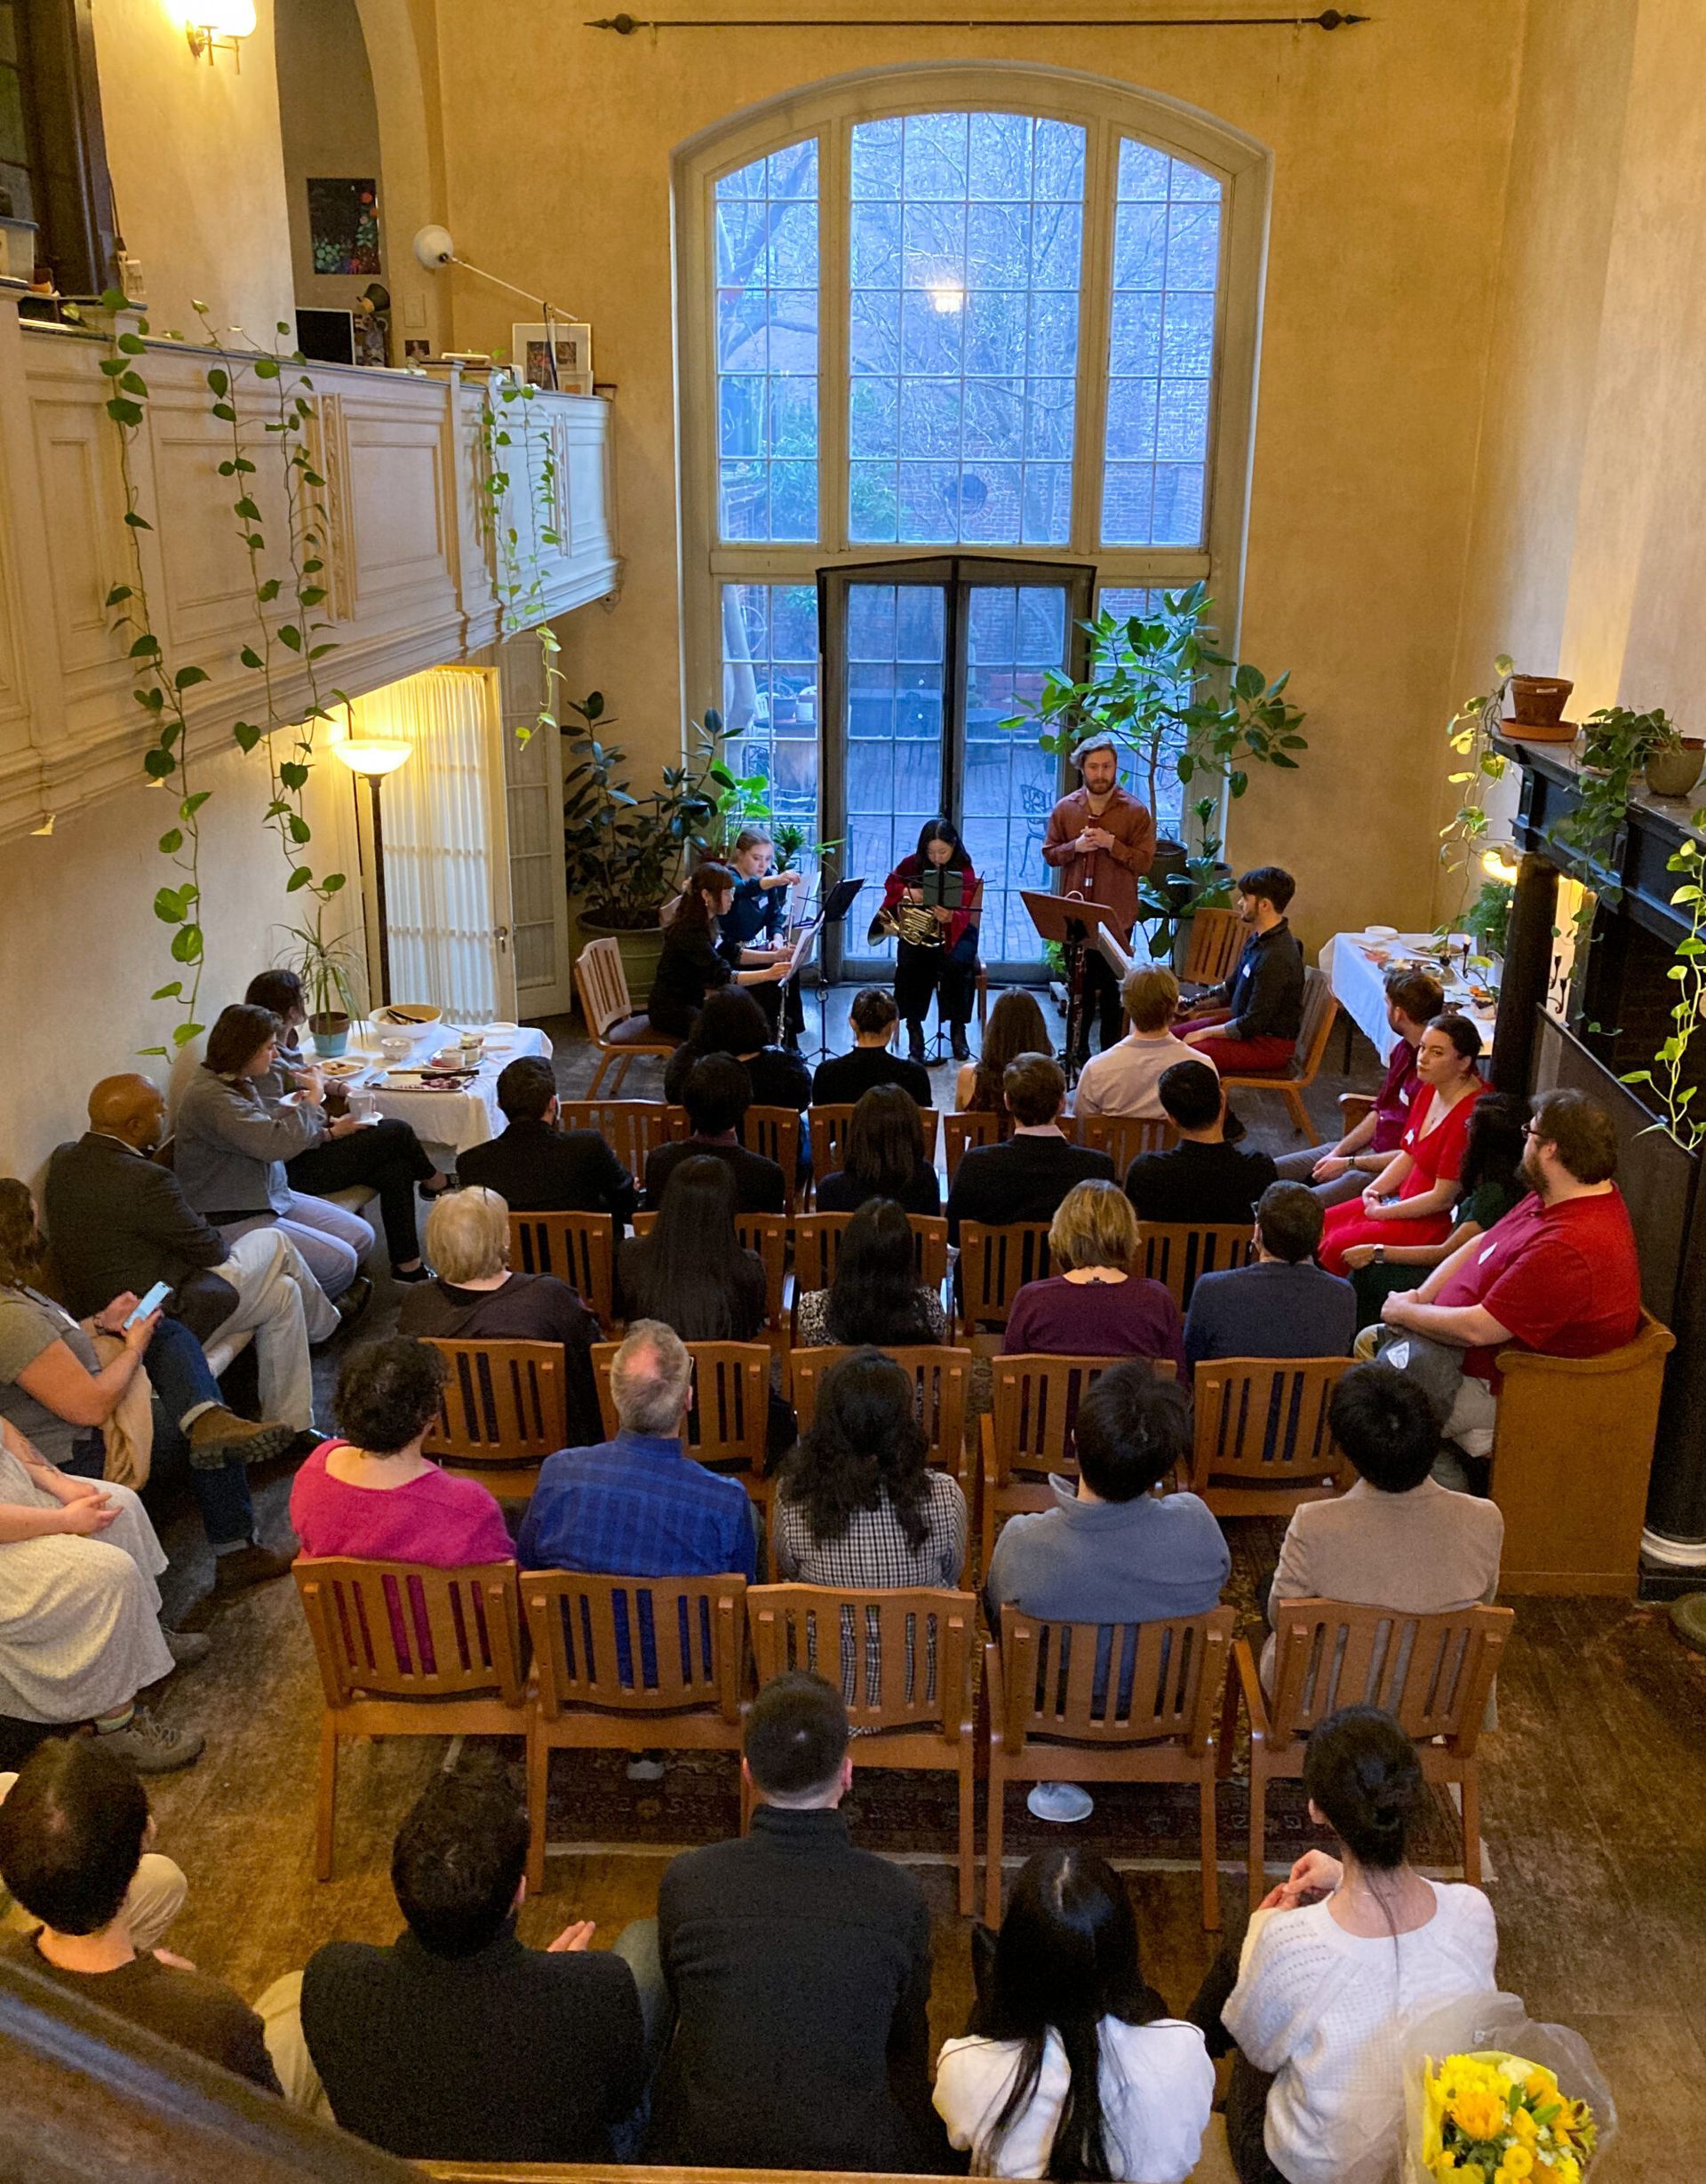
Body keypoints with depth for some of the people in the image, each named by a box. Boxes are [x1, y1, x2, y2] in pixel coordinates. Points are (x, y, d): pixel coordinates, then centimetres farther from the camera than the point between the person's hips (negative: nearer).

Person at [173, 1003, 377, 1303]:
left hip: (272, 1197, 11)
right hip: (230, 1220, -10)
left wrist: (327, 1132, 11)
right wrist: (313, 1101, -16)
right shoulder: (209, 1096, -25)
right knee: (340, 1262, -16)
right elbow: (278, 1143, -32)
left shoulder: (237, 1084, 8)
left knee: (361, 1236, 2)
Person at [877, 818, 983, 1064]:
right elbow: (891, 884, 11)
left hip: (954, 932, -2)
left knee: (955, 964, -33)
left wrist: (950, 917, -45)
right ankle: (914, 1031, -17)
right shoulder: (913, 864, -2)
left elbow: (965, 916, -20)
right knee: (909, 964, -29)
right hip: (917, 932, 2)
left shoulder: (964, 872, -11)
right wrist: (906, 892, -13)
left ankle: (958, 1029, -14)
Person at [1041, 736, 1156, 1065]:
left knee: (1109, 984, 1)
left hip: (1116, 914, -3)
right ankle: (1079, 1049, 23)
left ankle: (1110, 1051, 10)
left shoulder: (1135, 811, -5)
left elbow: (1144, 862, -7)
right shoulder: (1065, 808, 4)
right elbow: (1049, 853, 6)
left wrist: (1111, 843, -20)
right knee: (1079, 982, 12)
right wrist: (1076, 846, -12)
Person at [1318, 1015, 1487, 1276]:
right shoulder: (1430, 1090, 3)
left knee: (1337, 1246, -18)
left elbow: (1443, 1198, -23)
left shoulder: (1470, 1116, -27)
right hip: (1406, 1199, 10)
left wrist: (1382, 1212, -13)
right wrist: (1374, 1188, -2)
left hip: (1438, 1222, -10)